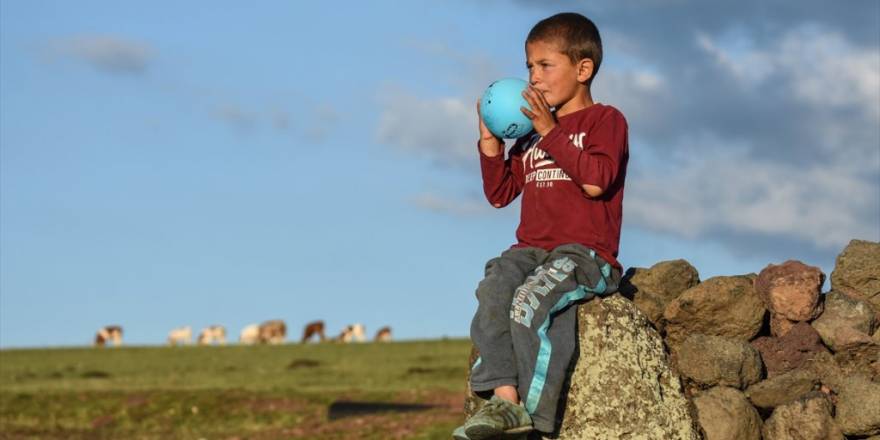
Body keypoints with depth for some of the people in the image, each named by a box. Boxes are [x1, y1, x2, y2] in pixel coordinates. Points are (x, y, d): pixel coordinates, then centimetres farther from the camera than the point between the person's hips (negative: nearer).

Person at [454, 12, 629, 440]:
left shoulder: (604, 120, 4)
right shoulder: (531, 133, 23)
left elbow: (596, 181, -15)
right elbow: (500, 194, 22)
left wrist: (551, 132, -14)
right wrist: (491, 143, 8)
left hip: (585, 251, -6)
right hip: (532, 248, 6)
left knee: (531, 300, -33)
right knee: (494, 289, -28)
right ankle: (504, 397, -36)